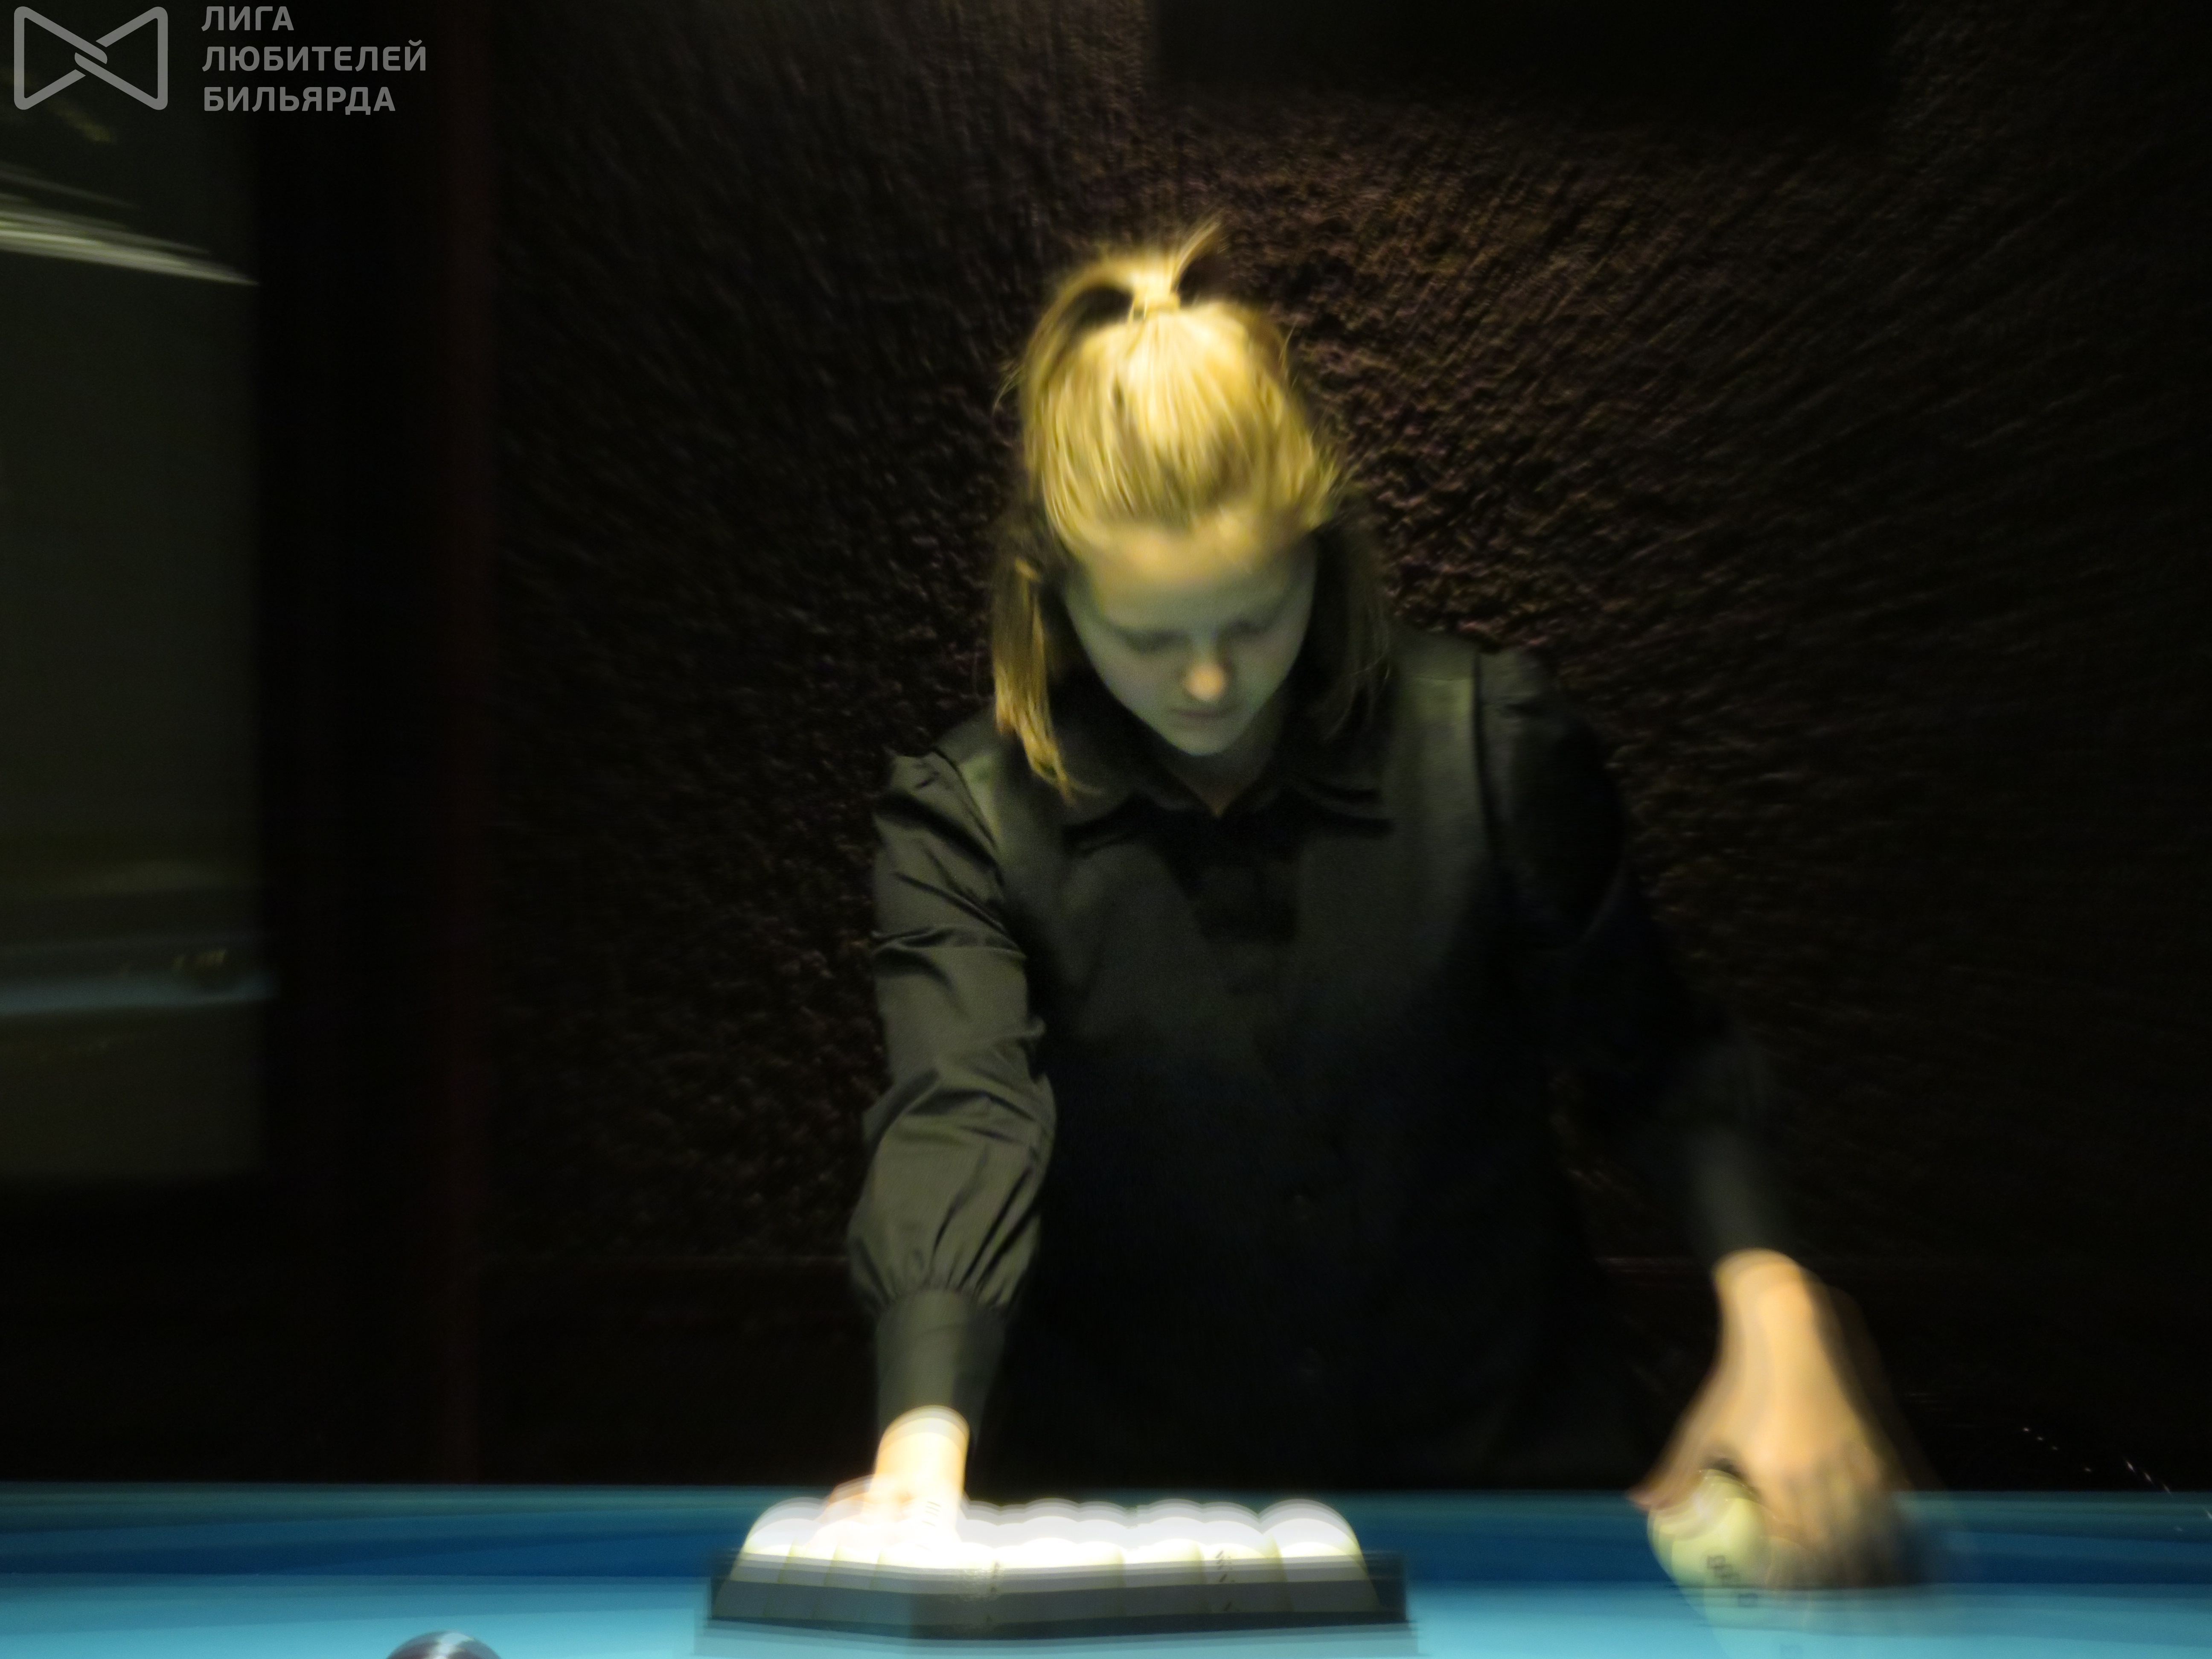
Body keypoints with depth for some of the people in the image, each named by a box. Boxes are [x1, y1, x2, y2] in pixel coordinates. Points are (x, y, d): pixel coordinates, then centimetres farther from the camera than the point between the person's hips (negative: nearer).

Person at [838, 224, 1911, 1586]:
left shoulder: (1494, 747, -6)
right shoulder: (972, 821, -9)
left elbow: (1652, 1056, 1)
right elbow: (961, 1117, -22)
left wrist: (1772, 1302, -14)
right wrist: (927, 1435, -38)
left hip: (1501, 1455, 1)